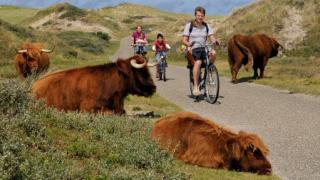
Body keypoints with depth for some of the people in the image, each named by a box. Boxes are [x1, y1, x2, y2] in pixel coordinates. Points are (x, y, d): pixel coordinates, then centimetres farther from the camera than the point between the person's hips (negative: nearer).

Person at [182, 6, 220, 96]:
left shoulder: (206, 26, 11)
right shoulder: (189, 26, 2)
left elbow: (212, 38, 3)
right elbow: (184, 40, -2)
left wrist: (215, 41, -21)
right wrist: (188, 44, -25)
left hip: (203, 49, 3)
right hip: (192, 50, -3)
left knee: (213, 53, -31)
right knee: (198, 62, -35)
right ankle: (195, 86, -31)